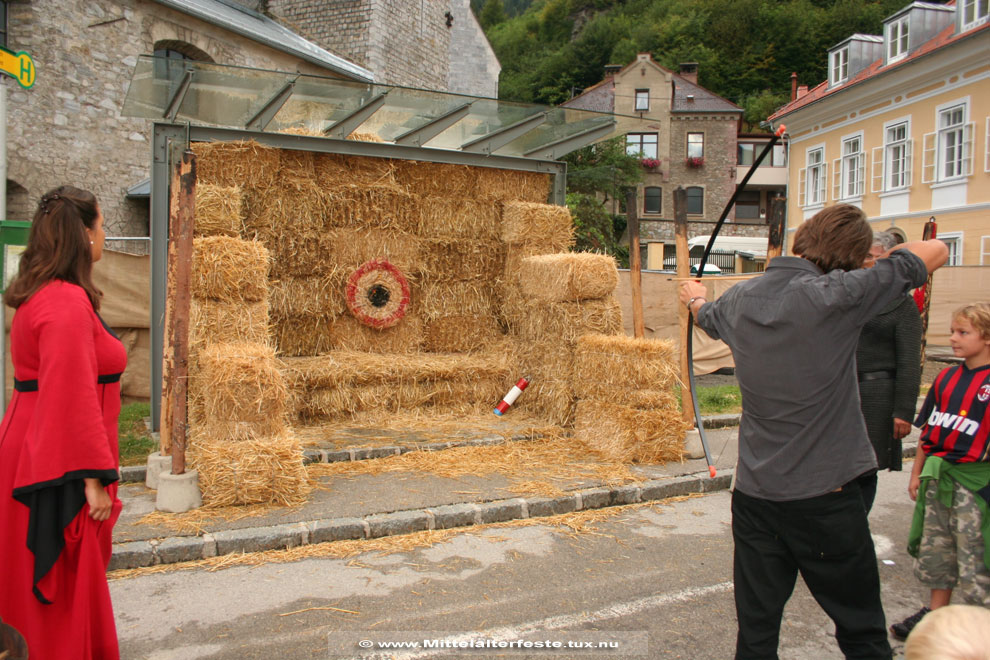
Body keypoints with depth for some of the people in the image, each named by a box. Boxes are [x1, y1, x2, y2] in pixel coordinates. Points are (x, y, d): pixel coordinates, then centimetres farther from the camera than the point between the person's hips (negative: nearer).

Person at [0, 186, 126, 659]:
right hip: (61, 466, -10)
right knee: (67, 591, 2)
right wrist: (93, 478, -22)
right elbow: (73, 398, -25)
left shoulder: (39, 296, 12)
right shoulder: (69, 303, -20)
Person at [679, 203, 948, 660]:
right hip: (826, 498, -5)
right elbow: (935, 252, -6)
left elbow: (710, 316, 26)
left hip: (754, 496, 5)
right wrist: (892, 254, 15)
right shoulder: (835, 296, -16)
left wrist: (695, 298, 50)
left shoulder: (741, 299, 1)